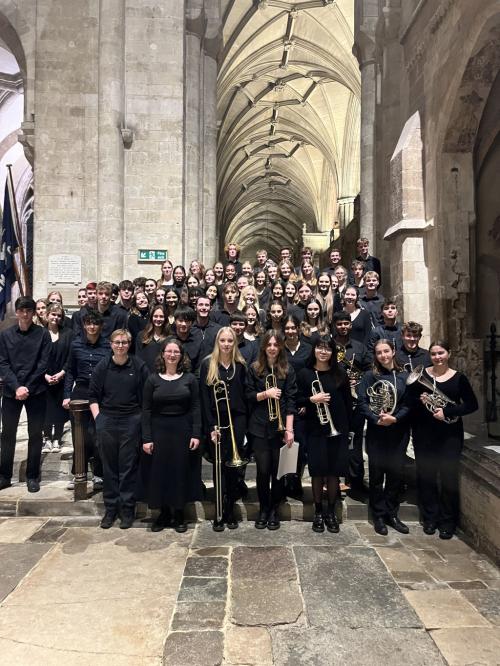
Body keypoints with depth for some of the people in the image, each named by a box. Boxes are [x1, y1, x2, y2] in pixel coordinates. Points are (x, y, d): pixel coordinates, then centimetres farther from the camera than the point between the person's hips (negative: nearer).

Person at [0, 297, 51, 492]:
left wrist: (27, 388, -12)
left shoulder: (43, 333, -1)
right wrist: (17, 387, -13)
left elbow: (43, 364, -5)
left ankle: (32, 476, 17)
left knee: (35, 434, 5)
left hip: (36, 391, -1)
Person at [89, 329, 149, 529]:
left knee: (128, 467, 5)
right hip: (106, 422, 2)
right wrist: (97, 417, -1)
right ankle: (110, 508, 24)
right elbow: (93, 396, 8)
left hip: (131, 422, -2)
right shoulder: (102, 367, 3)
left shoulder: (139, 366, -2)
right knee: (109, 466, 10)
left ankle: (127, 509, 18)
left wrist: (143, 419, -4)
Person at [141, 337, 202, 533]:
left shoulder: (189, 378, 0)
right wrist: (146, 438, -6)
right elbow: (146, 410, -1)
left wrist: (196, 434, -8)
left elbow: (196, 408, -1)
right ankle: (164, 513, 25)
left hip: (183, 431, 0)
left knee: (181, 471, 7)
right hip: (159, 431, 0)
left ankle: (179, 513, 24)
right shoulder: (153, 379, 0)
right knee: (159, 471, 7)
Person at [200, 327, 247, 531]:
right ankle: (219, 513, 14)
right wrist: (211, 426, -10)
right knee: (219, 466, 3)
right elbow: (205, 397, -4)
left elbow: (245, 395, 6)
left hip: (236, 420, 1)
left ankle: (230, 511, 18)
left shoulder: (240, 365, 4)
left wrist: (245, 422, -1)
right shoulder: (207, 364, -1)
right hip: (216, 420, -1)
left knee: (233, 465, 3)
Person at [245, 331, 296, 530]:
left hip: (280, 427, 0)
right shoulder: (254, 369, 3)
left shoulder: (287, 370, 1)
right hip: (260, 427, 0)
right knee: (263, 470, 2)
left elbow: (291, 401, -4)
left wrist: (289, 429, -10)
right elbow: (248, 396, 2)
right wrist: (266, 394, -16)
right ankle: (263, 509, 22)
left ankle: (274, 509, 23)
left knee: (278, 470, 6)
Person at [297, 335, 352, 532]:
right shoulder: (305, 373, -1)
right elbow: (296, 400, 0)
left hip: (337, 430, 1)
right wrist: (312, 399, -19)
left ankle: (331, 512, 24)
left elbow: (348, 402, 6)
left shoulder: (340, 373, 3)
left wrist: (348, 427, 3)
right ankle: (318, 512, 21)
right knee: (318, 472, 4)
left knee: (334, 472, 7)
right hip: (315, 430, -1)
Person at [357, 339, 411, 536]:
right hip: (376, 433, -2)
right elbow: (362, 403, -6)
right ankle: (379, 516, 18)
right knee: (376, 475, 6)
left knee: (395, 474, 10)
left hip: (398, 433, 2)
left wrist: (394, 418, -17)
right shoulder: (370, 376, 0)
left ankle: (392, 515, 26)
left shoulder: (404, 376, 3)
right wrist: (377, 419, -19)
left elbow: (408, 404, -2)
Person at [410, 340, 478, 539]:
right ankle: (430, 518, 23)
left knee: (449, 477, 3)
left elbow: (472, 405, -3)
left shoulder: (459, 378, 0)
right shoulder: (421, 374, 1)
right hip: (424, 433, 1)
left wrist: (447, 411, -15)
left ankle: (448, 522, 18)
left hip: (450, 434, -1)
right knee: (426, 476, 7)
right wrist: (419, 400, -16)